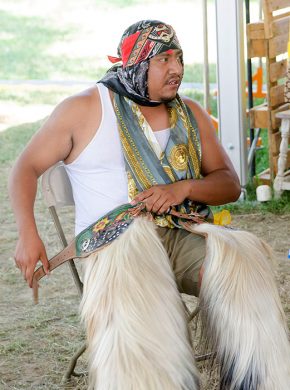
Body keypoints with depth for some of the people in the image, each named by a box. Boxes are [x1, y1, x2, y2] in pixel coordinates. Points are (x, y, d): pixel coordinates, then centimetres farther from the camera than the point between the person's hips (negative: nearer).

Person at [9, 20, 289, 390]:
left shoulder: (190, 115, 16)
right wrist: (28, 234, -10)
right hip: (112, 244, -4)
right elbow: (26, 168, 7)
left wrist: (183, 188, -10)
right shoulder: (84, 109, 4)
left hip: (179, 236, 4)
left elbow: (230, 183, 13)